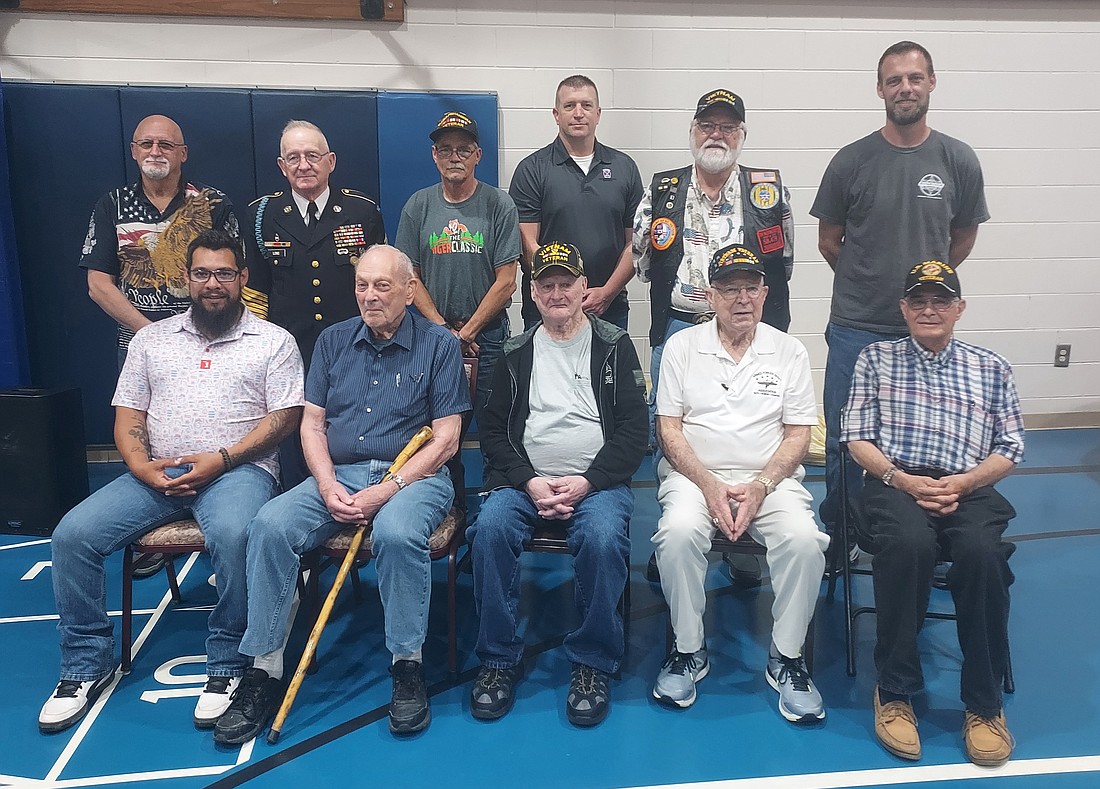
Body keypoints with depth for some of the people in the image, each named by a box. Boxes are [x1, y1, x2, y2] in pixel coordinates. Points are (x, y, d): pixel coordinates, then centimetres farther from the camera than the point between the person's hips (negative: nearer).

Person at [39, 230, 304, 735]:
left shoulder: (273, 341, 7)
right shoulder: (151, 339, 18)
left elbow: (285, 416, -3)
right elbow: (127, 417, 14)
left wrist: (221, 459, -14)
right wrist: (141, 466, -7)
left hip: (238, 469, -4)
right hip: (156, 475, 4)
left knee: (233, 535, -36)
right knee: (73, 534, -16)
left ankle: (227, 666, -17)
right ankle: (86, 664, 2)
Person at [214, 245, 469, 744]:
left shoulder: (439, 346, 0)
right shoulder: (333, 341, 13)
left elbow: (445, 440, -5)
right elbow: (312, 425, 10)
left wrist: (385, 491, -16)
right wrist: (328, 486, -9)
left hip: (413, 476, -3)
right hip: (339, 476, 4)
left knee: (396, 532, -36)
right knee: (270, 525, -22)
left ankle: (408, 666, -17)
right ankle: (264, 670, -13)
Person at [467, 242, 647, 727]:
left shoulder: (614, 347, 9)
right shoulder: (516, 354, 15)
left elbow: (634, 430, 2)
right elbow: (493, 431, 10)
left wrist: (587, 482, -12)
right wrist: (529, 482, -8)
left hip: (597, 482, -2)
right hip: (524, 482, 2)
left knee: (603, 537, -32)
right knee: (490, 527, -28)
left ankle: (593, 664, -12)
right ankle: (499, 659, -11)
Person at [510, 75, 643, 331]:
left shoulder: (624, 167, 9)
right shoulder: (532, 170, 1)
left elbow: (635, 242, 6)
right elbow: (528, 245, -5)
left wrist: (607, 292, -6)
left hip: (610, 307, 2)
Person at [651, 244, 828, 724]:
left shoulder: (788, 351, 8)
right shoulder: (682, 346, 6)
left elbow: (798, 434, 4)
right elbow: (669, 429, 0)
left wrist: (760, 487, -13)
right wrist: (709, 486, -14)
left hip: (770, 478, 1)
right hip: (695, 474, -1)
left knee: (803, 539, -28)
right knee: (679, 532, -32)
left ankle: (786, 657, -6)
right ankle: (688, 650, -9)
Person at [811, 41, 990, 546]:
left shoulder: (959, 161, 1)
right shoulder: (851, 161, -3)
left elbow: (963, 238, 13)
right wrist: (867, 283, 10)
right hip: (855, 328, -1)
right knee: (844, 444, 7)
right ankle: (837, 540, 25)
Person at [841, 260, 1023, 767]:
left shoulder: (991, 368, 20)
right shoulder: (876, 358, 16)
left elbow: (1009, 449, 12)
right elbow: (857, 437, 8)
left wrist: (964, 482, -7)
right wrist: (901, 478, -10)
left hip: (968, 490, 1)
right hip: (894, 484, -1)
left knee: (982, 552, -33)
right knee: (908, 544, -36)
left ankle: (984, 703, -15)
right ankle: (894, 692, -18)